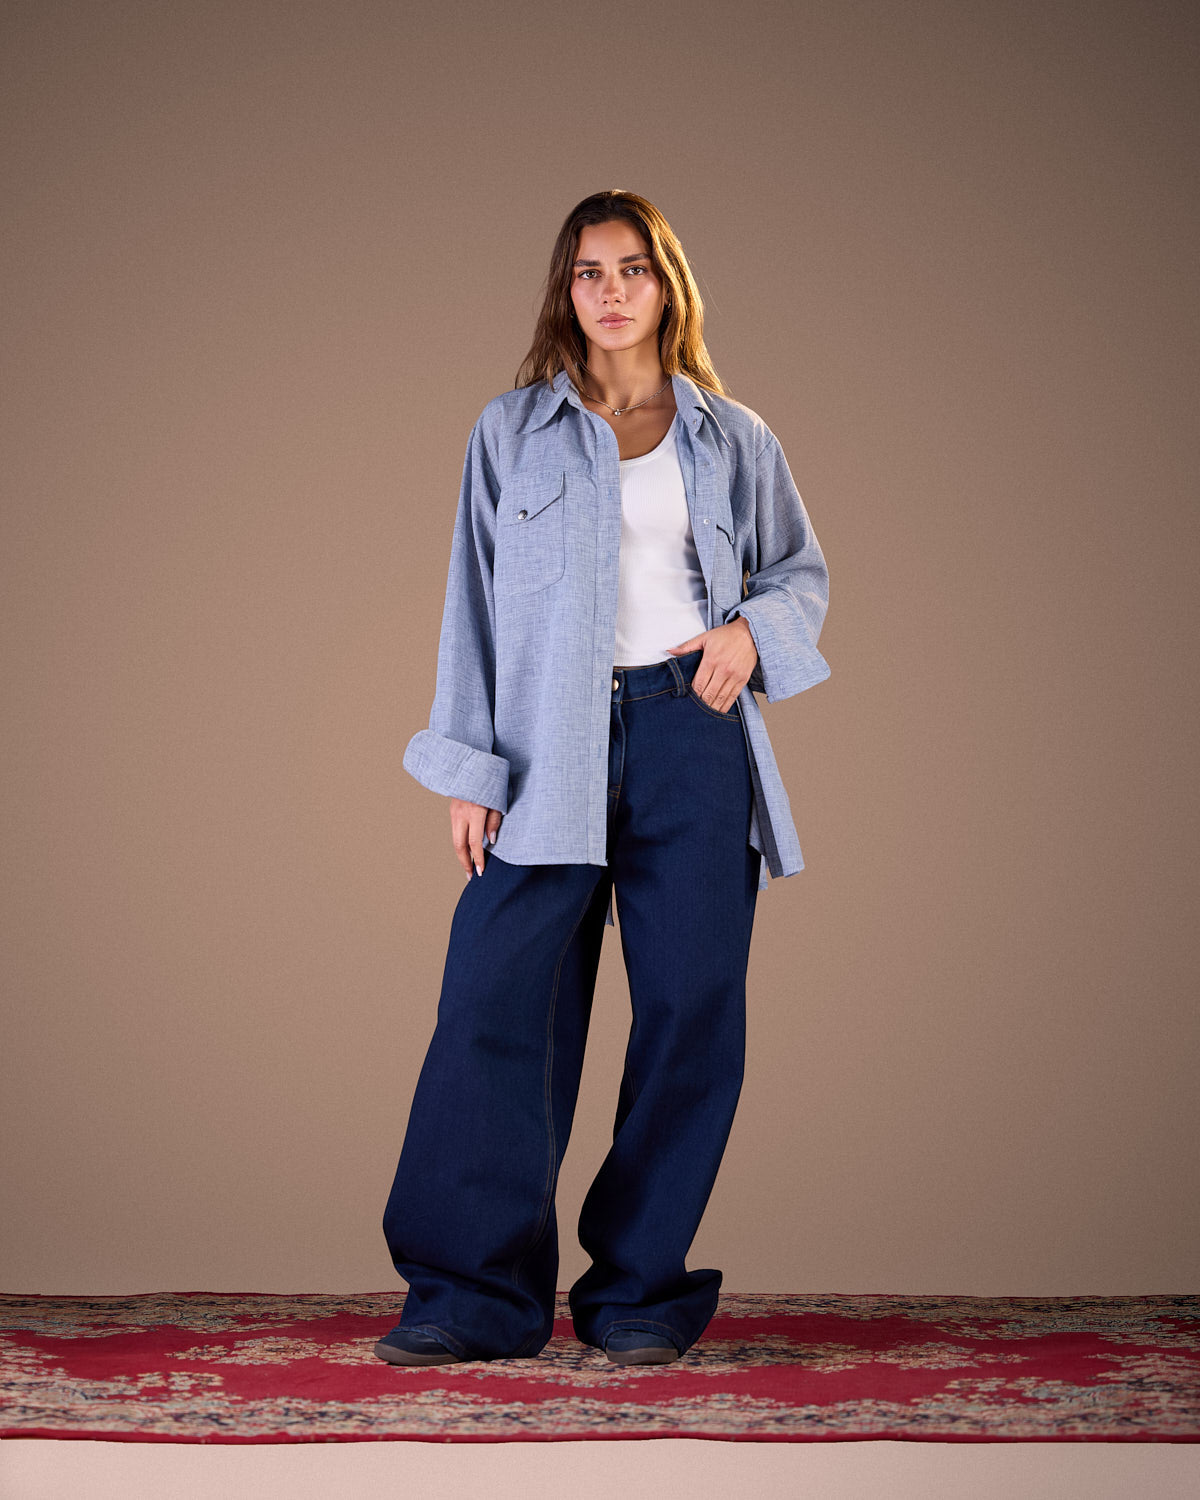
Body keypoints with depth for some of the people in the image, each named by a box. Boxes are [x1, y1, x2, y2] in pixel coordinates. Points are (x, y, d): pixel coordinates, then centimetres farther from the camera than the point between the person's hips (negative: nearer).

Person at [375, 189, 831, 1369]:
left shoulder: (734, 440, 12)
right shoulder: (510, 432, 11)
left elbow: (803, 571, 20)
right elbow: (474, 601, 8)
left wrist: (752, 629, -3)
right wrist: (468, 769, 1)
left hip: (692, 740, 1)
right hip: (551, 750, 0)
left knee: (690, 1012, -1)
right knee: (498, 1006, -7)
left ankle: (639, 1292, 12)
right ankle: (477, 1294, 2)